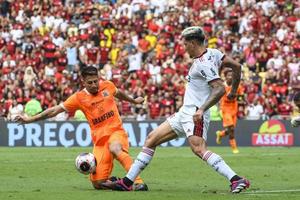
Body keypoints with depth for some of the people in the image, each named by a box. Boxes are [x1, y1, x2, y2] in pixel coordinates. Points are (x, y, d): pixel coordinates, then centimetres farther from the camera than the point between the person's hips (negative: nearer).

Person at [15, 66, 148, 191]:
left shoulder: (107, 86, 3)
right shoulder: (79, 98, -2)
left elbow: (118, 93, 27)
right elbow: (55, 110, 1)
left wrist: (133, 101, 46)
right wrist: (30, 119, -3)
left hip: (116, 131, -1)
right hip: (99, 139, 1)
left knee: (114, 148, -40)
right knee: (98, 184, -9)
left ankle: (138, 182, -41)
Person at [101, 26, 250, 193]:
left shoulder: (203, 64, -17)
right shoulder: (212, 53, 9)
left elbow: (219, 89, -24)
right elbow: (236, 66, 14)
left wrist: (202, 109, -28)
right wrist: (233, 91, 26)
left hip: (195, 115, -11)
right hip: (185, 113, 11)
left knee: (199, 149, -30)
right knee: (151, 139, 10)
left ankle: (236, 180, -32)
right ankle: (127, 182, 13)